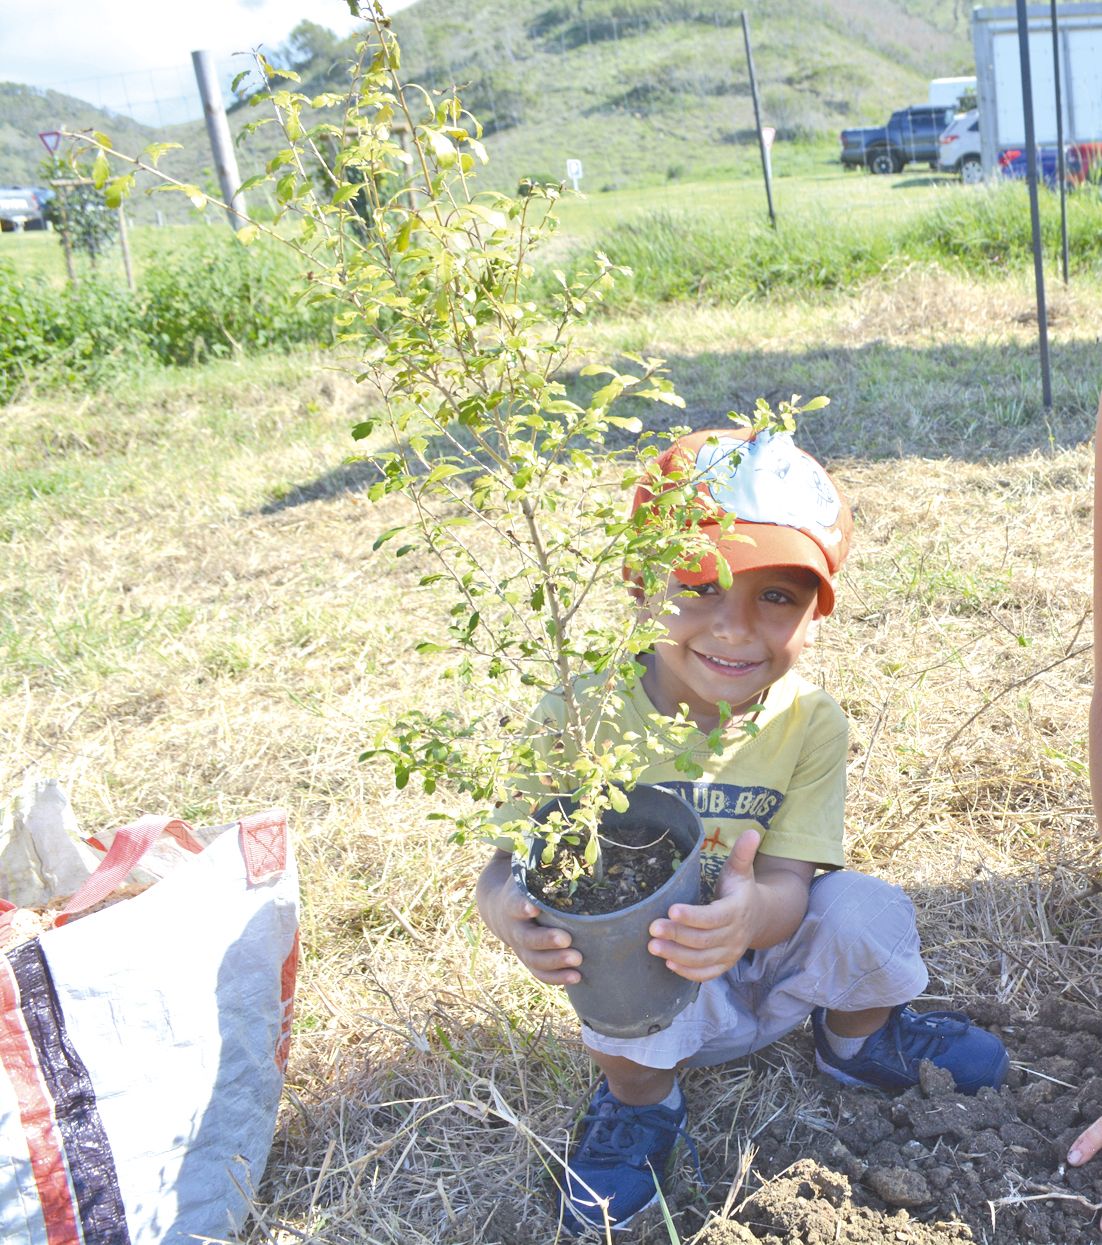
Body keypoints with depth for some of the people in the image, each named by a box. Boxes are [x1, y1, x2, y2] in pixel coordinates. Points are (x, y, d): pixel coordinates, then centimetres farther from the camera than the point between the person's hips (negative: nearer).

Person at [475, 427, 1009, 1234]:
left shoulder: (809, 722, -18)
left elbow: (789, 886, -23)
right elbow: (512, 859, -23)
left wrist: (752, 913, -49)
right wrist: (509, 912, -49)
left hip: (770, 972, 2)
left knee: (867, 910, -24)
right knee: (632, 952, -34)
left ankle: (857, 1038, 14)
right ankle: (640, 1097, 2)